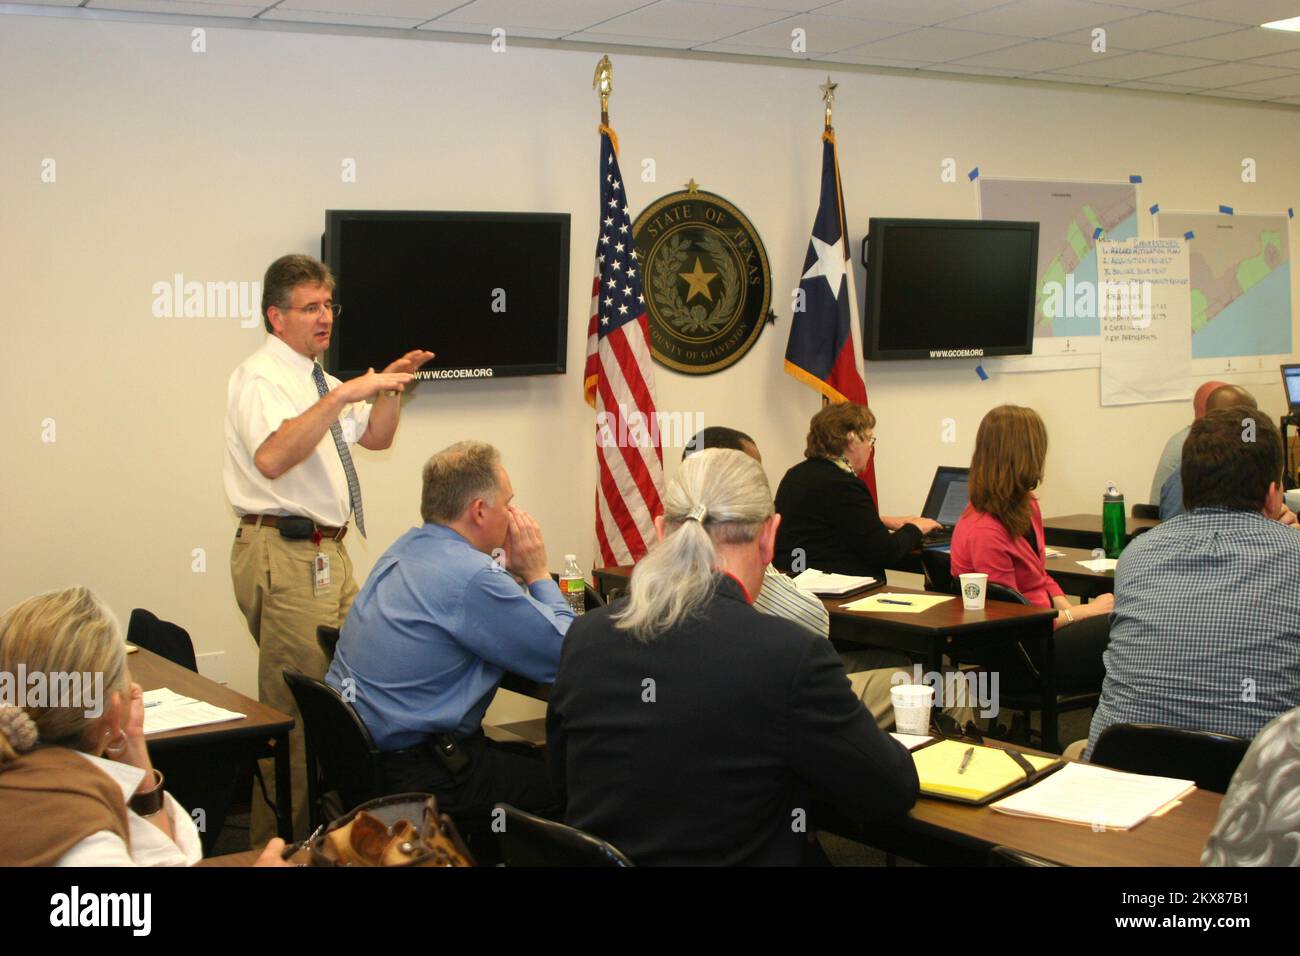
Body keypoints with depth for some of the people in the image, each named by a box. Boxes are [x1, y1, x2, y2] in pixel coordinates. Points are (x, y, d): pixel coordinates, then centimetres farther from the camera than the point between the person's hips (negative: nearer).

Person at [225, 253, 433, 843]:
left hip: (326, 552, 10)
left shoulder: (317, 380, 18)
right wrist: (341, 396, -34)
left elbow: (375, 437, 22)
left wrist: (389, 386, 5)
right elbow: (272, 458, -31)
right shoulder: (260, 379, -12)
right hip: (284, 555, -10)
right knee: (295, 708, -7)